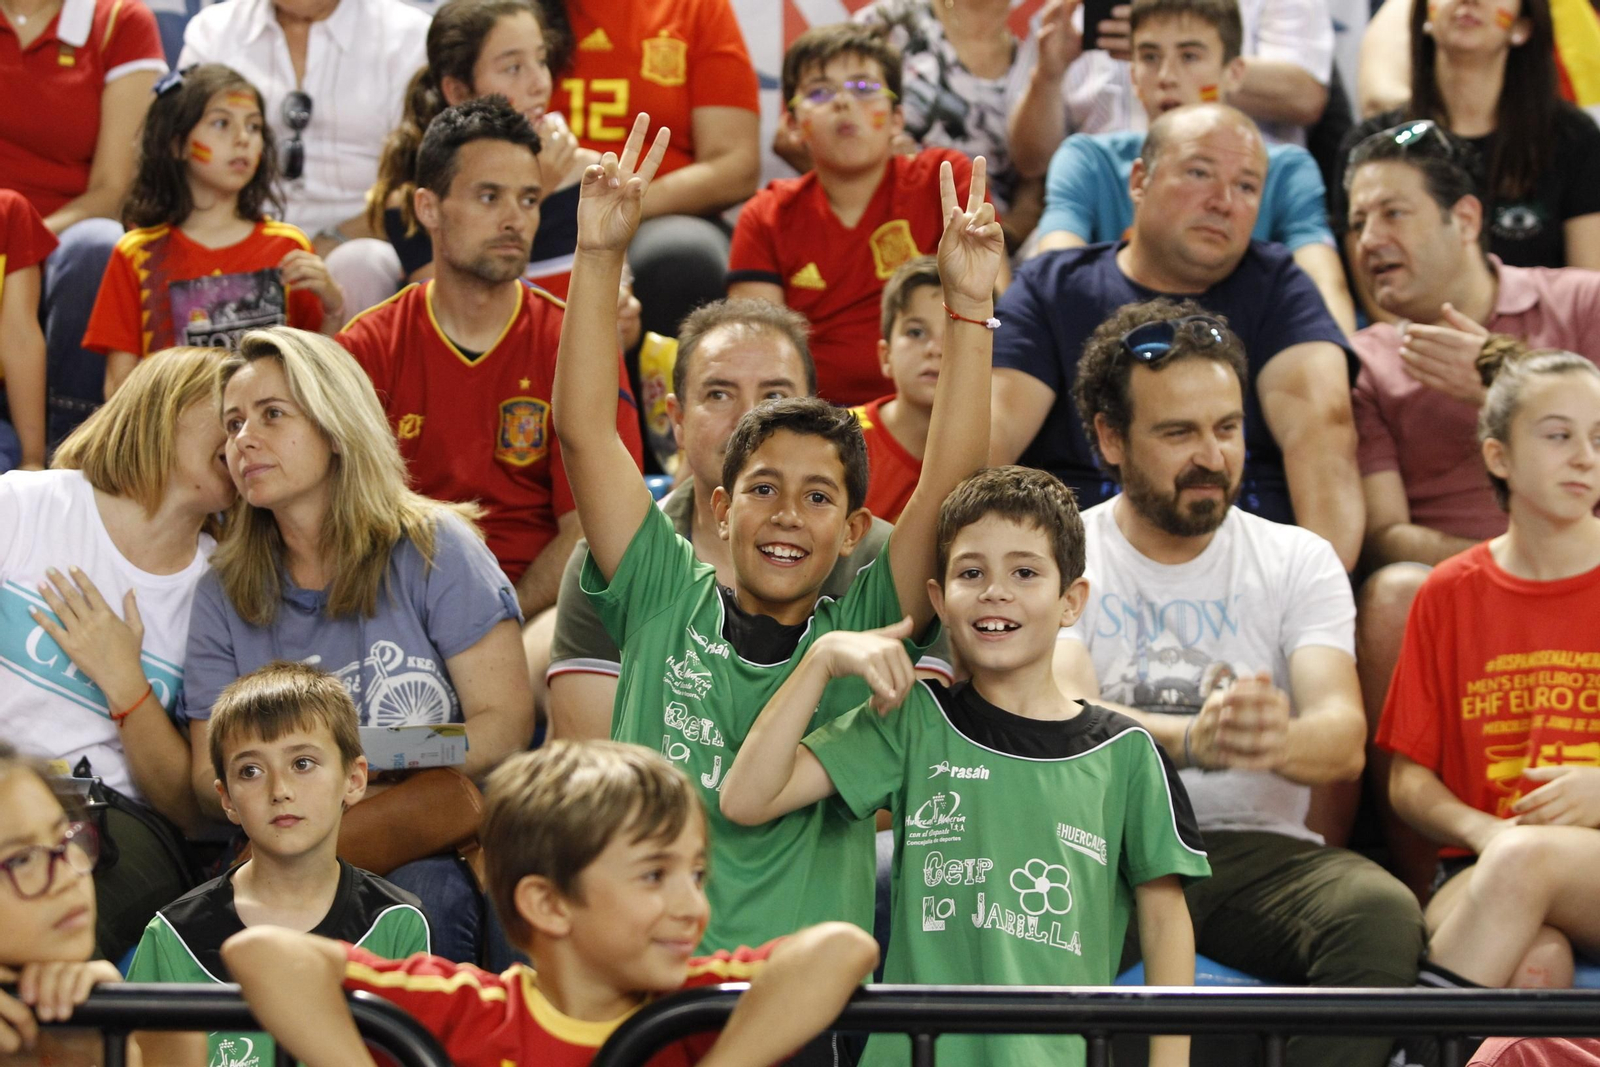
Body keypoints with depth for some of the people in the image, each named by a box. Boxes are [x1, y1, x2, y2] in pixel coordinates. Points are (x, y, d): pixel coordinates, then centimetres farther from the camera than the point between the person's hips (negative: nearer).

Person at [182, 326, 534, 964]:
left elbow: (505, 721, -4)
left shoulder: (434, 549, 4)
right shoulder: (222, 596, 13)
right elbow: (207, 776, 8)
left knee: (430, 891, -36)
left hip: (439, 851, -2)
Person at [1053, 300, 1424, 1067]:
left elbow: (1344, 738, -4)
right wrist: (1191, 740, -33)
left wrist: (1282, 740, -31)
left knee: (1382, 912, -31)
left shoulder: (1298, 561, 12)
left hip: (1258, 850, 2)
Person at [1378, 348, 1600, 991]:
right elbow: (1408, 778, 11)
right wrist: (1483, 829, -11)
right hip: (1479, 871, 1)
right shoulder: (1451, 593, 12)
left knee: (1528, 856, -37)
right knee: (1532, 963, -36)